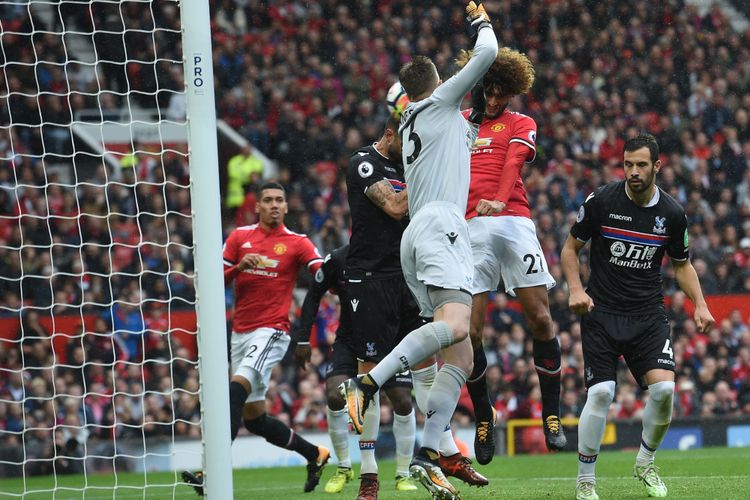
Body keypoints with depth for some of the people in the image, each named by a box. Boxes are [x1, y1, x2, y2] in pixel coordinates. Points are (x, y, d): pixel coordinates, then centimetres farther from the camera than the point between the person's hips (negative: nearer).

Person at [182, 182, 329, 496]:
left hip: (271, 331, -6)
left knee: (237, 389, -27)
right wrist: (238, 267, -13)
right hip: (240, 333, 6)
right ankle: (314, 454, 30)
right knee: (253, 418, 10)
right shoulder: (239, 237, 9)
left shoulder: (297, 243, 0)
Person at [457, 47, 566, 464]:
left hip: (513, 222, -1)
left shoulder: (521, 125, 15)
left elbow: (513, 162, -5)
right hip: (469, 229, 1)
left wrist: (498, 199, -24)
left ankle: (552, 415, 2)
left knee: (540, 317, -8)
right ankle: (483, 417, 13)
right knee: (470, 330, -5)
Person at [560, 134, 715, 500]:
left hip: (648, 315, 2)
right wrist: (575, 289, -10)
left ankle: (645, 462, 12)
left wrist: (699, 304, 2)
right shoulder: (601, 201, -6)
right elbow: (570, 248, 5)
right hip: (601, 312, -2)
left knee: (664, 388, -15)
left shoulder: (672, 213, 1)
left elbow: (682, 264, 16)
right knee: (601, 393, -16)